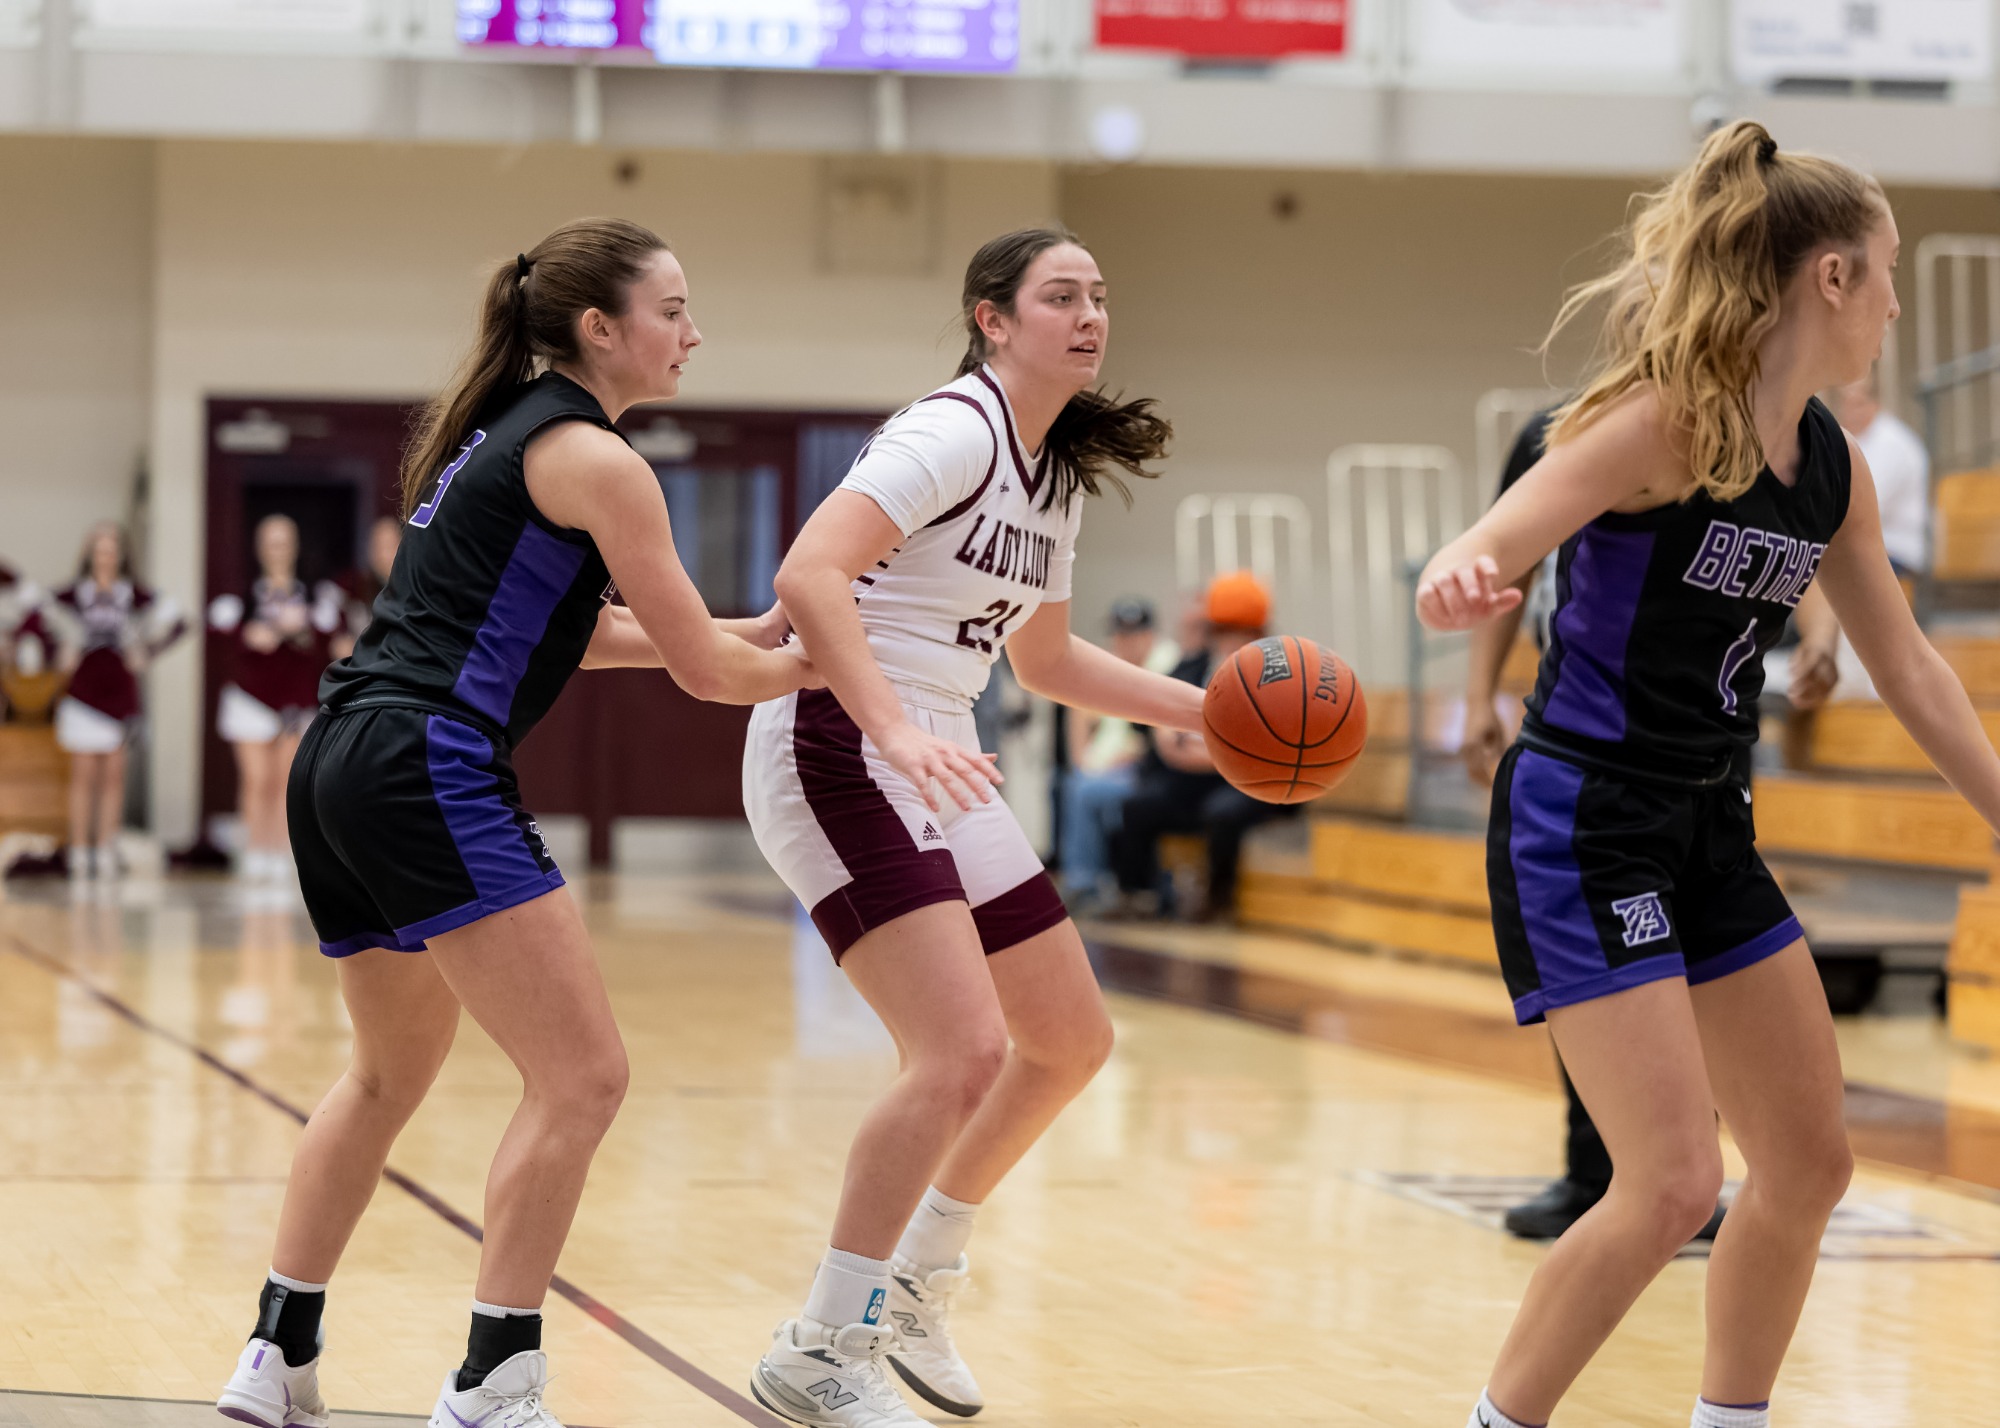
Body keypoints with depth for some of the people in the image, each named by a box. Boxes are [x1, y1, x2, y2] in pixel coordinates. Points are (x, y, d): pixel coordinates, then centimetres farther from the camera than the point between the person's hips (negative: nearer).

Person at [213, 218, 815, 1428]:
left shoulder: (497, 429, 21)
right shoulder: (593, 457, -7)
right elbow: (704, 670, -4)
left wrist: (741, 637, 22)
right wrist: (819, 666, 15)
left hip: (342, 761, 10)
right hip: (430, 769, -10)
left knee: (393, 1071, 26)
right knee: (583, 1076, -7)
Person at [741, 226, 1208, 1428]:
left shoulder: (1058, 474, 14)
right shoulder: (956, 431, -14)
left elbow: (1043, 658, 27)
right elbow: (809, 574, -26)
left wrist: (1198, 710, 18)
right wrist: (896, 732, -36)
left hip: (935, 765, 10)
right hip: (836, 745, -10)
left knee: (1071, 1041, 14)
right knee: (965, 1052, -20)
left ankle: (918, 1283, 30)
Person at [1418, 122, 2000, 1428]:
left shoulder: (1833, 465, 5)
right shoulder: (1665, 421, -18)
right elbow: (1478, 560, -23)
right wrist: (1460, 580, -47)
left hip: (1708, 828, 8)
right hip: (1582, 819, -8)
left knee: (1809, 1163, 11)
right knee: (1673, 1185, -14)